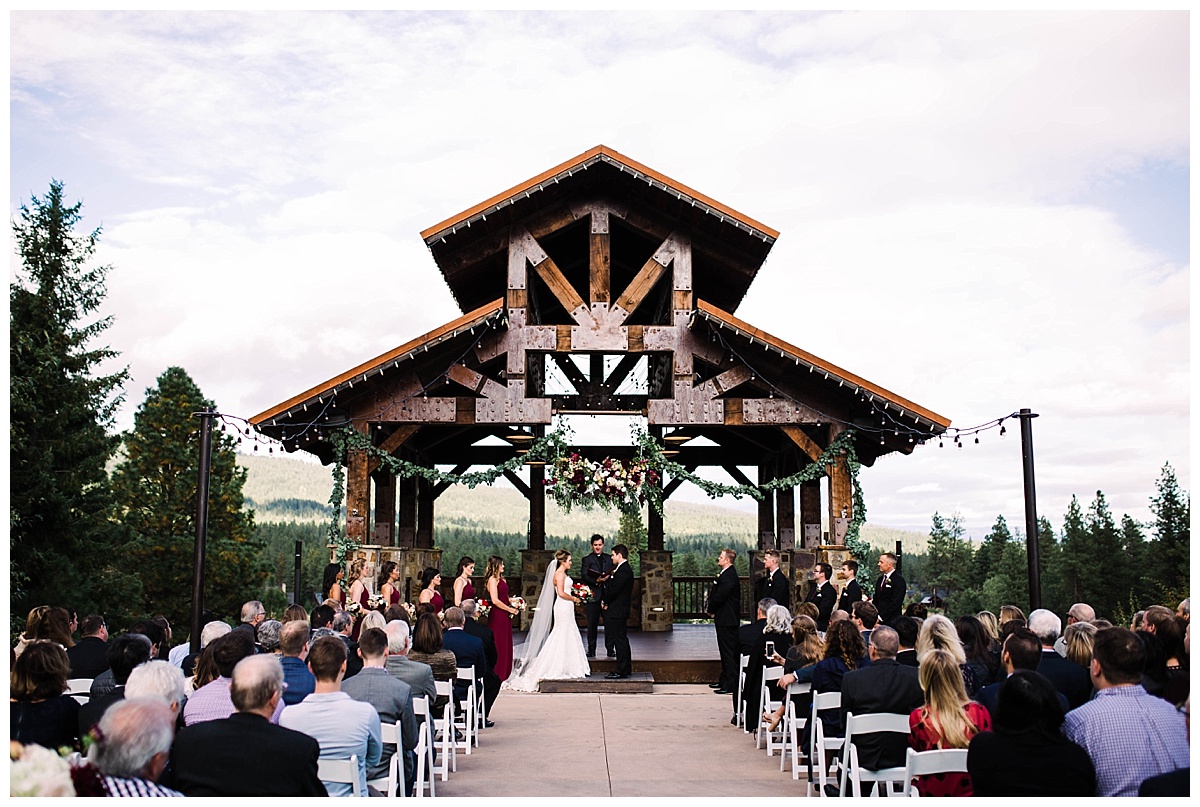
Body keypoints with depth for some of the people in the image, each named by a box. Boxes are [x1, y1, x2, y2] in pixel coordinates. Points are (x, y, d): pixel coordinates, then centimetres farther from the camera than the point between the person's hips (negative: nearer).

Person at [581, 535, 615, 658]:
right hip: (593, 596, -2)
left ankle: (610, 649, 8)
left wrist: (607, 577, -11)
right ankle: (591, 650, 13)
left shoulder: (609, 558, 14)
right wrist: (596, 581, -23)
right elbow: (585, 577, -7)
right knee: (592, 624, 5)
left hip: (607, 595, 2)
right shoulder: (587, 559, 5)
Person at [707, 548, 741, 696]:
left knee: (729, 652, -7)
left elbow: (719, 596, -22)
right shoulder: (724, 574, 14)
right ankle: (725, 680, 27)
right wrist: (712, 610, 6)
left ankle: (731, 685, -3)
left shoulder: (729, 576, -20)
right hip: (724, 619, 11)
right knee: (725, 651, 17)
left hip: (727, 620, -11)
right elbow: (716, 594, 18)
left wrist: (711, 610, -7)